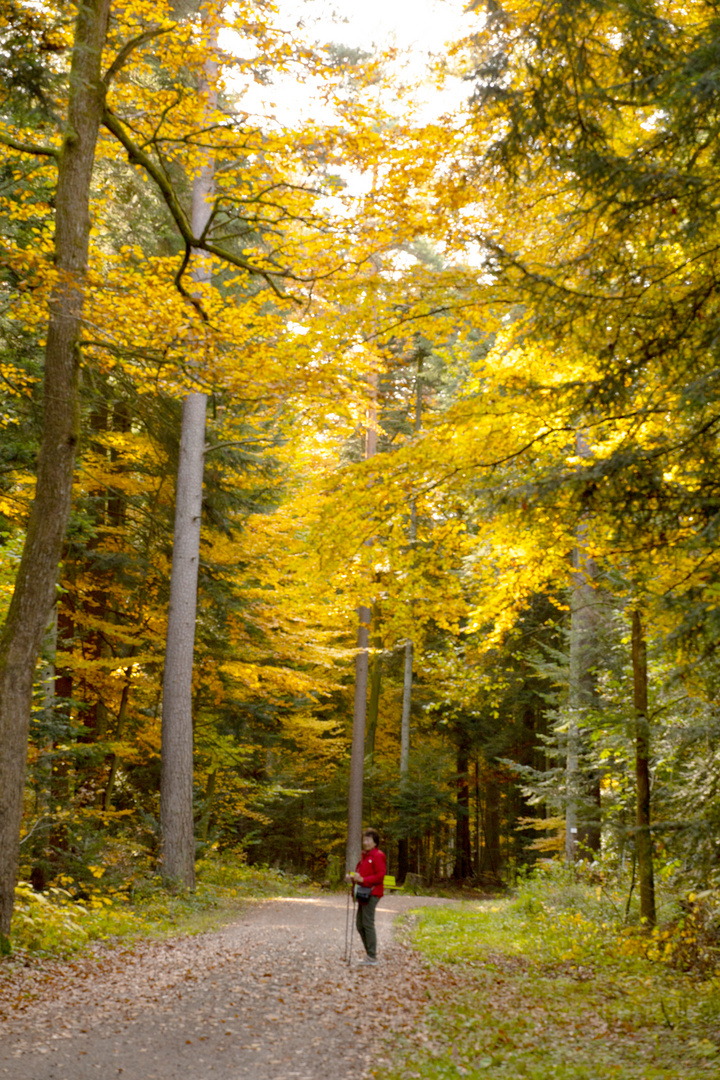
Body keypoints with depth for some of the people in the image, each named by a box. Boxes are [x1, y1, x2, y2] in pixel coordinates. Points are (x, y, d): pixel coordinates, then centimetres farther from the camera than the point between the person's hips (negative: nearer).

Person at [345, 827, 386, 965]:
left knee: (368, 924, -9)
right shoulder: (364, 856, 20)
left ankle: (372, 957, -5)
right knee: (360, 924, 11)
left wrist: (363, 879, -21)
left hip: (371, 894, -10)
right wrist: (352, 877, 7)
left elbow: (380, 876, -16)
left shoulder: (378, 856, -9)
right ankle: (369, 953, 19)